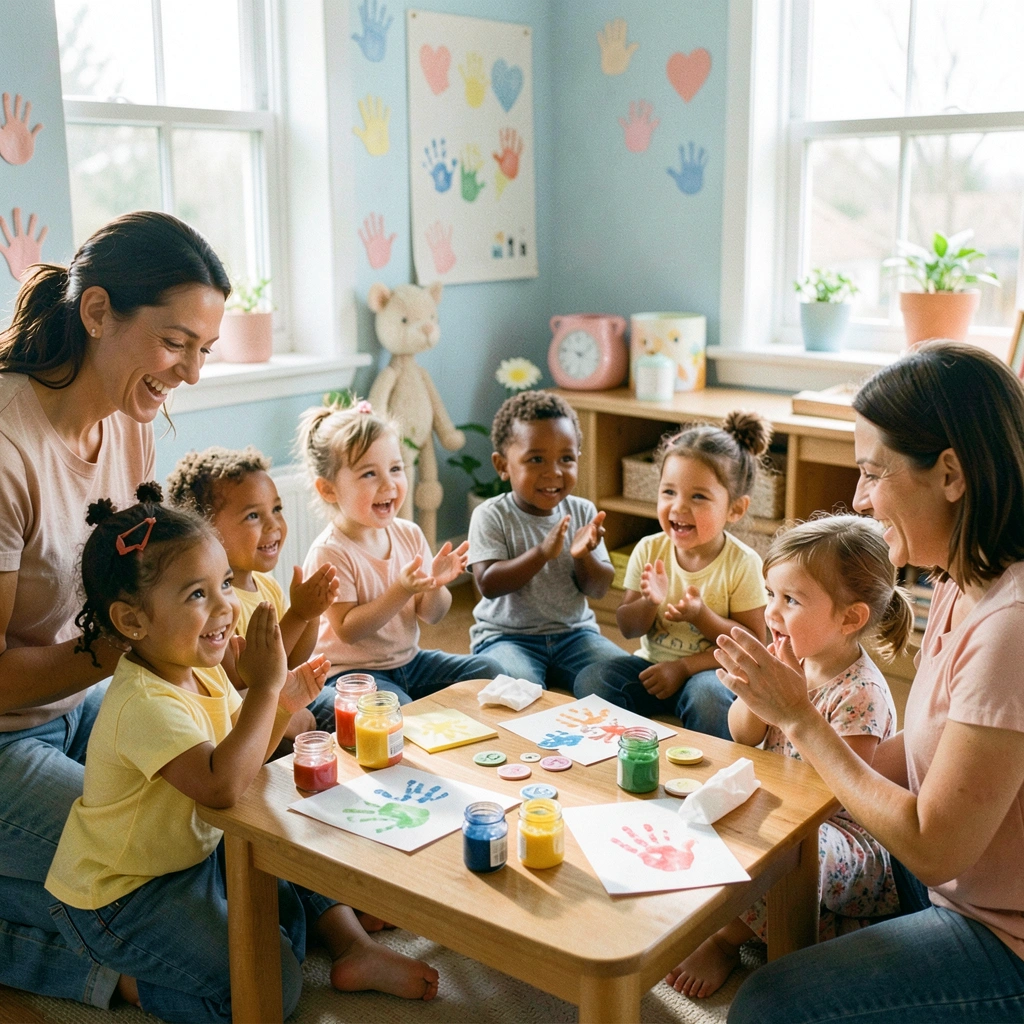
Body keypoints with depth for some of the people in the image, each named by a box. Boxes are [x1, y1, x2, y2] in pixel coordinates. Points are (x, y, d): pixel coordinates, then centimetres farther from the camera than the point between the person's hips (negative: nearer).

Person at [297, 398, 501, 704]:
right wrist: (402, 590, -30)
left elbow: (431, 615, 4)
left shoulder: (410, 534, 0)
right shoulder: (329, 552, -18)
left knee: (488, 671, -5)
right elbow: (347, 630, -22)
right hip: (352, 672, -6)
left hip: (409, 660, 6)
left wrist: (435, 584, -19)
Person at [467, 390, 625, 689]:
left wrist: (583, 555, -20)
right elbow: (489, 584, -19)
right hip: (506, 635, -3)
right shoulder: (491, 516, -8)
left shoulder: (582, 511, 2)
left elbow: (599, 589, 1)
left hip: (574, 631, 4)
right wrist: (542, 552, -29)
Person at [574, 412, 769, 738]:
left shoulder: (742, 564, -13)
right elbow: (627, 628, 2)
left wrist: (701, 616, -23)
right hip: (652, 664, 3)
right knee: (590, 681, -20)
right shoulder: (649, 551, -4)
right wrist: (650, 603, -19)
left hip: (711, 672, -3)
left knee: (708, 697, -35)